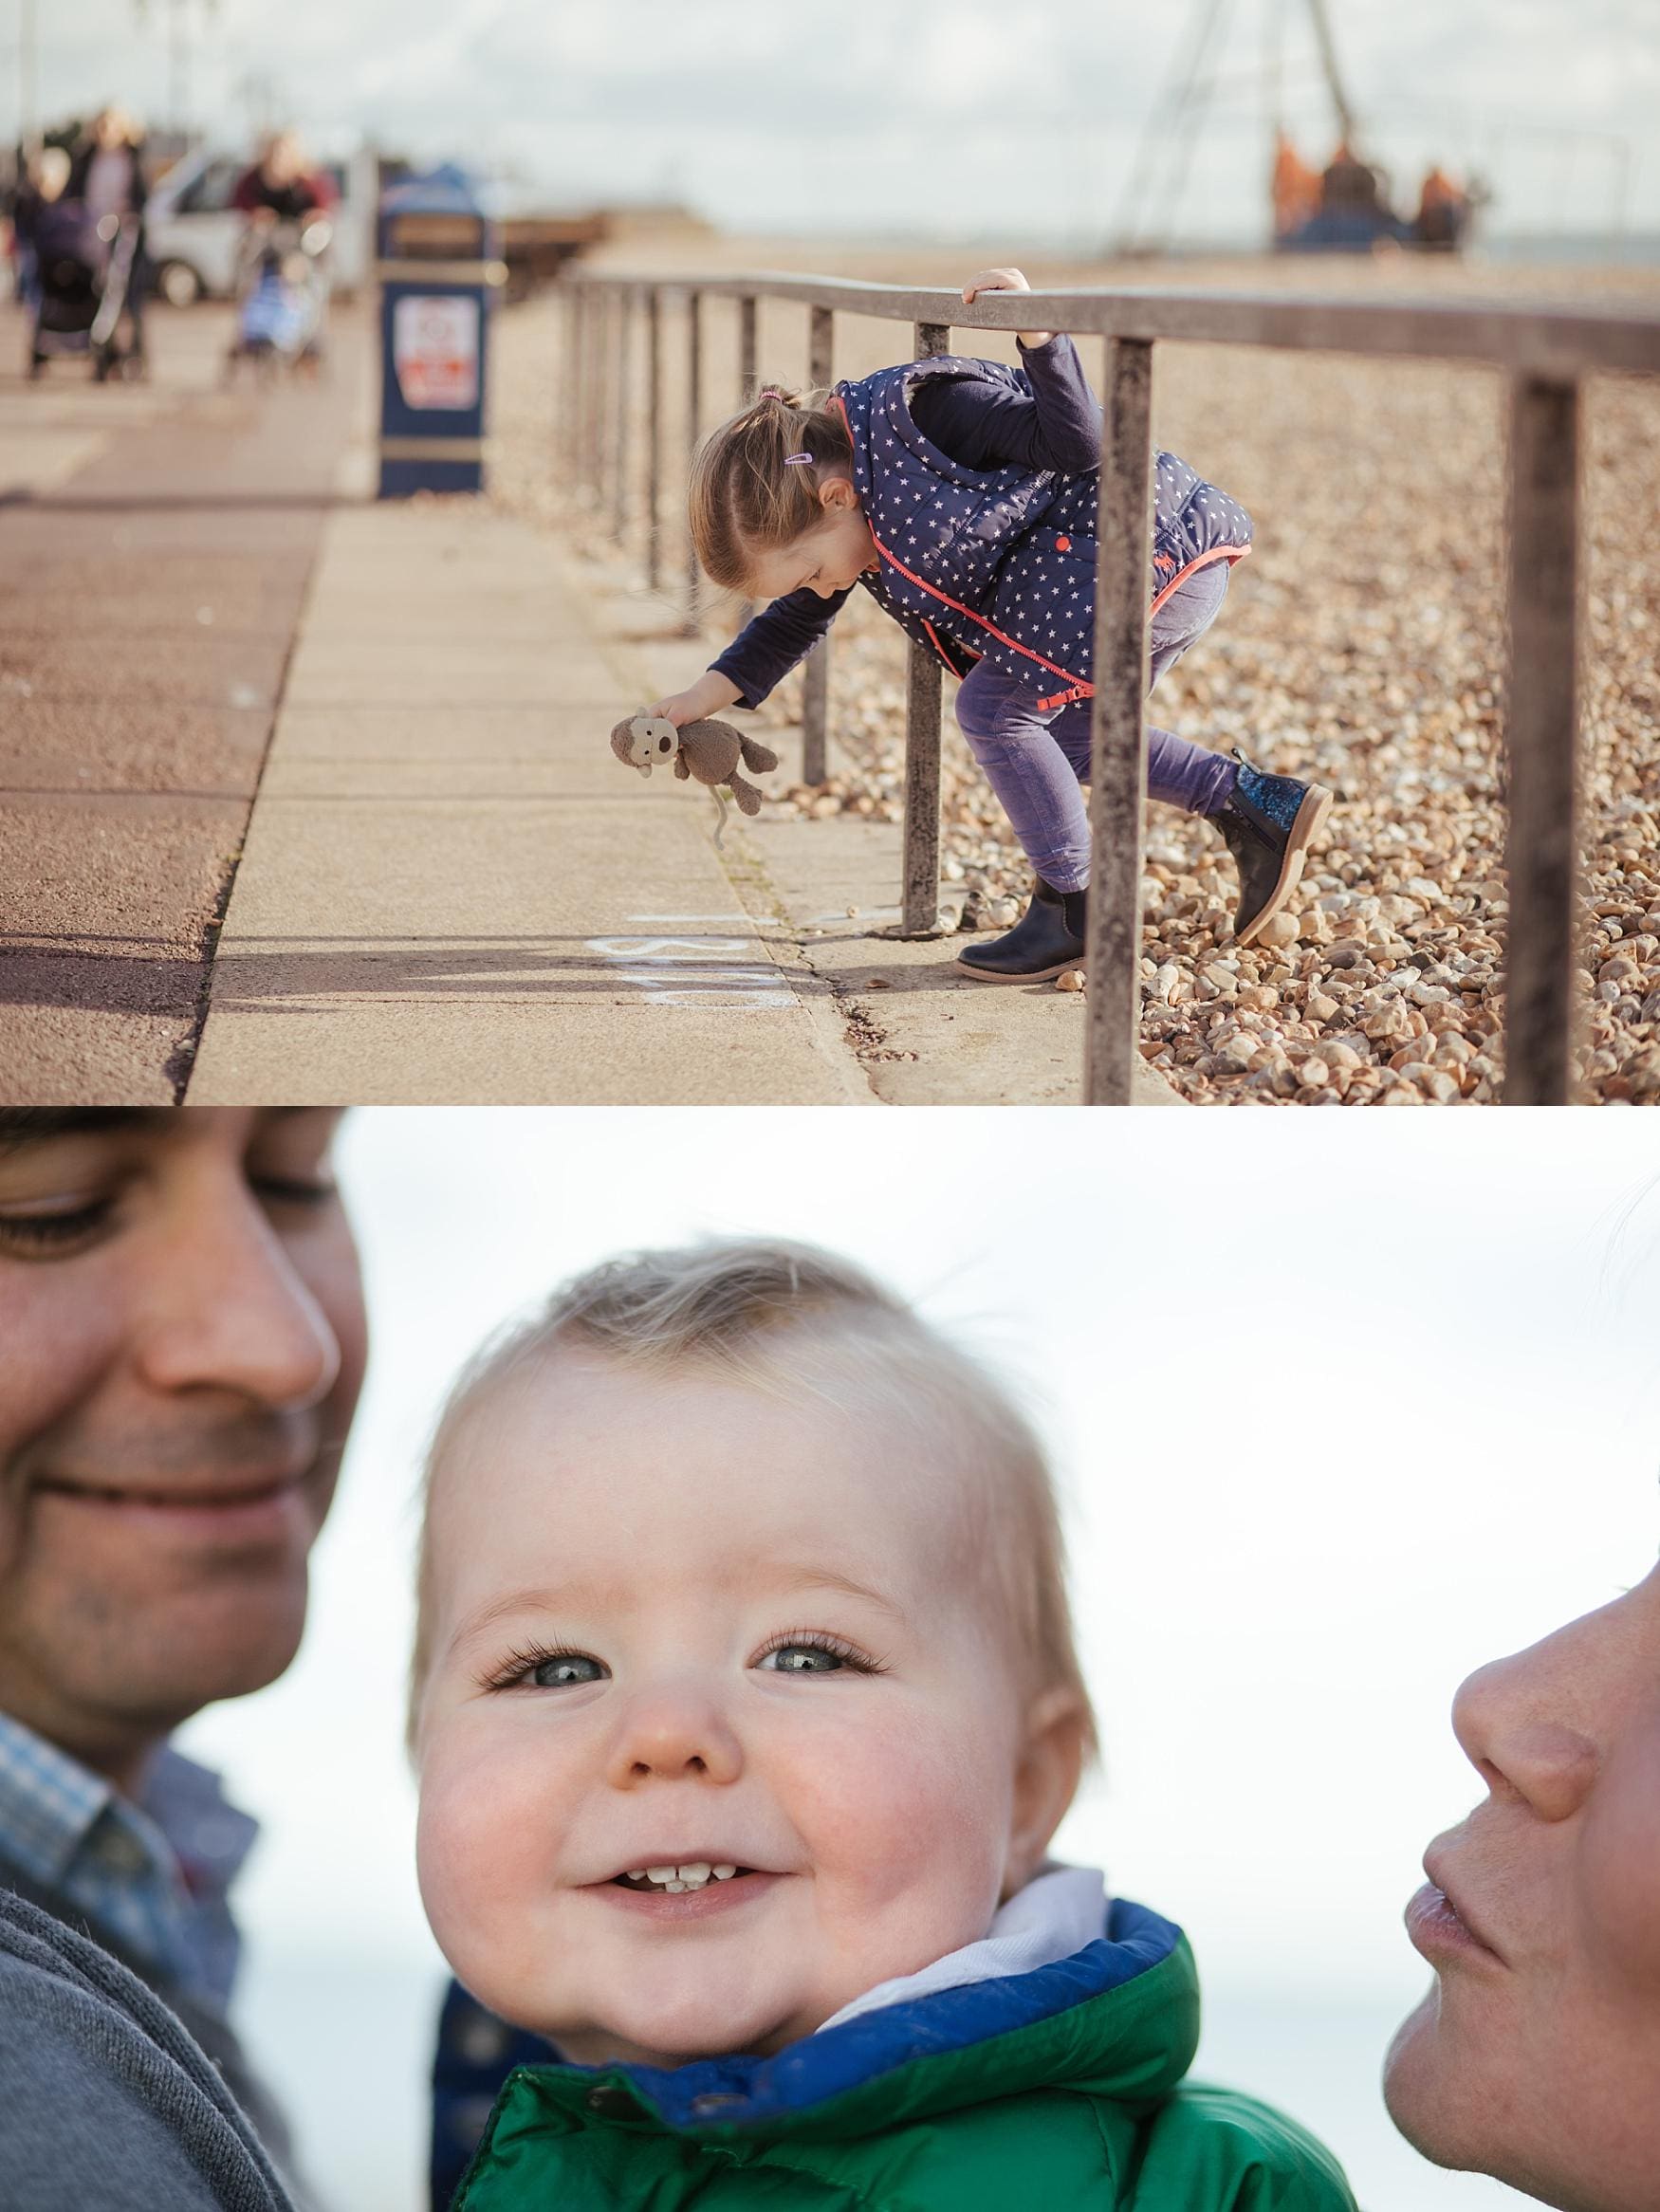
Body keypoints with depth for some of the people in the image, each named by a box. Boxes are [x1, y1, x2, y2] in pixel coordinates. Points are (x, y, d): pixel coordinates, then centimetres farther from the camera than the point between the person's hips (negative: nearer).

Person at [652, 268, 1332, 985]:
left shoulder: (914, 414, -24)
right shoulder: (836, 515, 4)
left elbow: (1080, 444, -25)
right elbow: (795, 623, 16)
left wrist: (1037, 336, -35)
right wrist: (706, 696, 7)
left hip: (1161, 547, -11)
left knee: (994, 706, -12)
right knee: (1063, 736, 18)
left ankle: (1072, 911, 2)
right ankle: (1259, 806, 23)